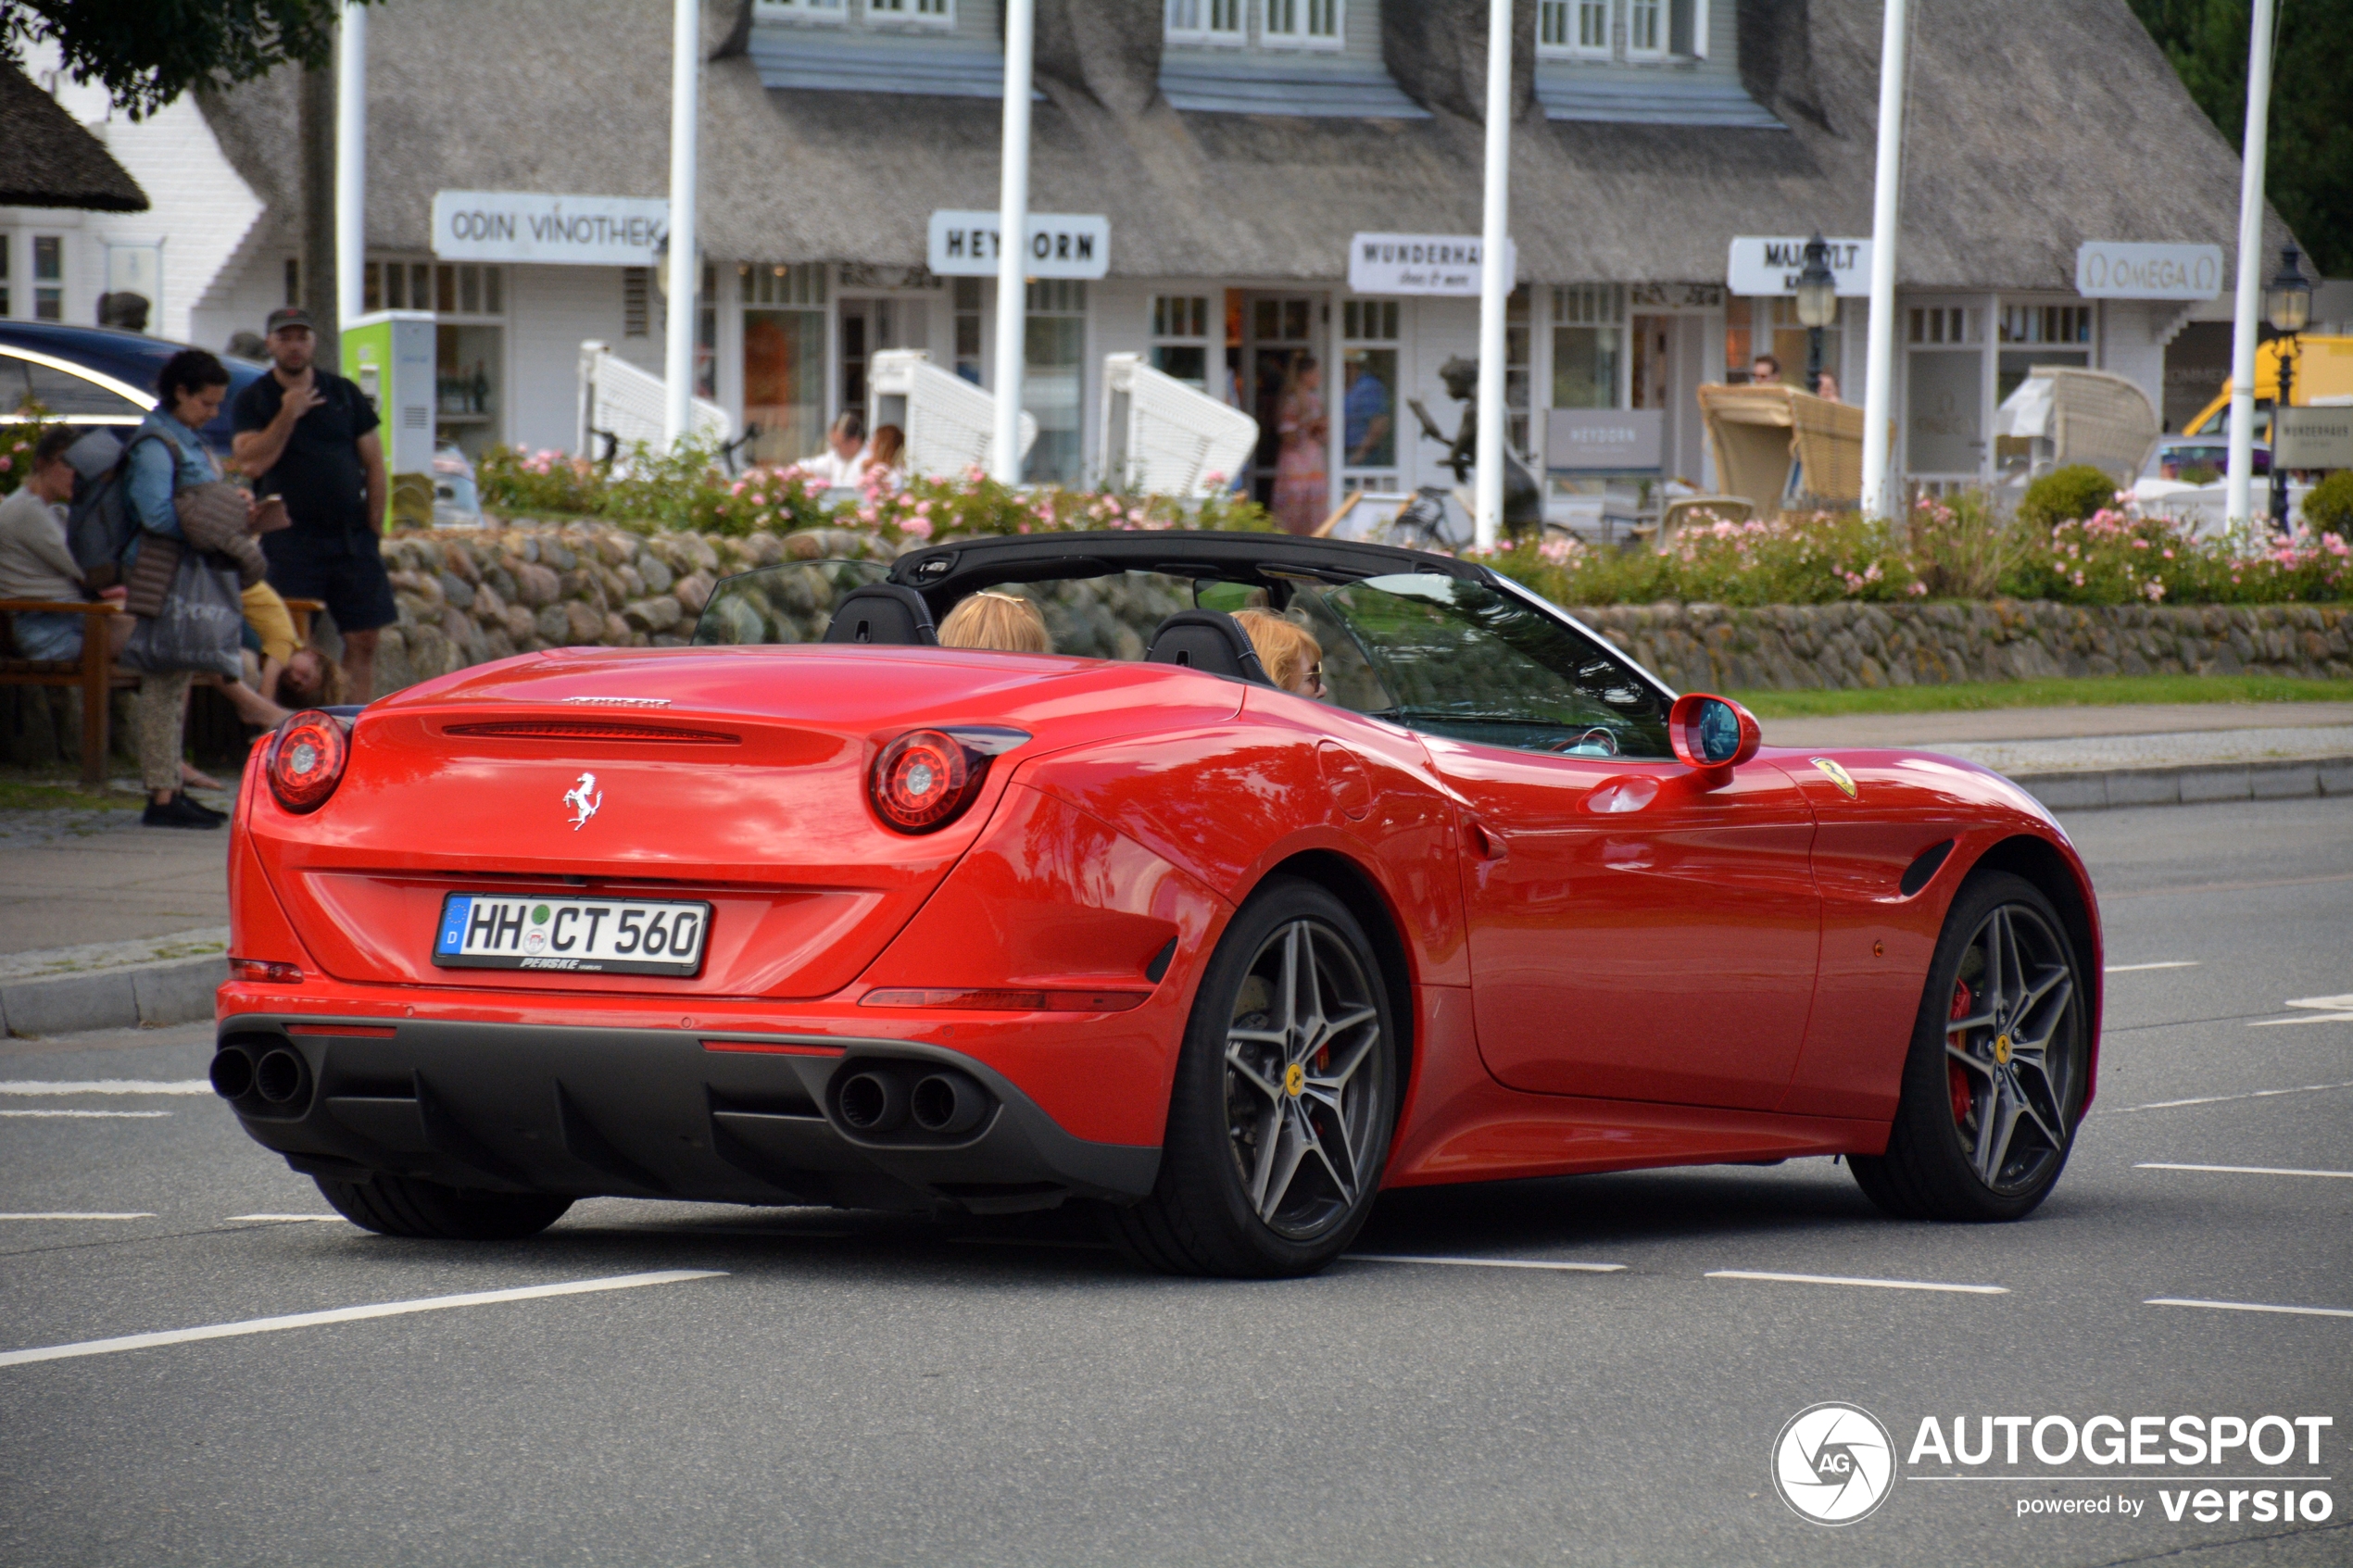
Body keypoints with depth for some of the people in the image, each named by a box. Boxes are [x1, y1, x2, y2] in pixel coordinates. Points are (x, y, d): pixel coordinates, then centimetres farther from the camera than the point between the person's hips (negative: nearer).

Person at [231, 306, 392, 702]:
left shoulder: (343, 393, 12)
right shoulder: (254, 400, 4)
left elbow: (374, 464, 12)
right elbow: (252, 462, -11)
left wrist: (373, 531, 5)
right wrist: (288, 415, -14)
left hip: (352, 536, 3)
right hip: (293, 535, -3)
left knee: (362, 643, 1)